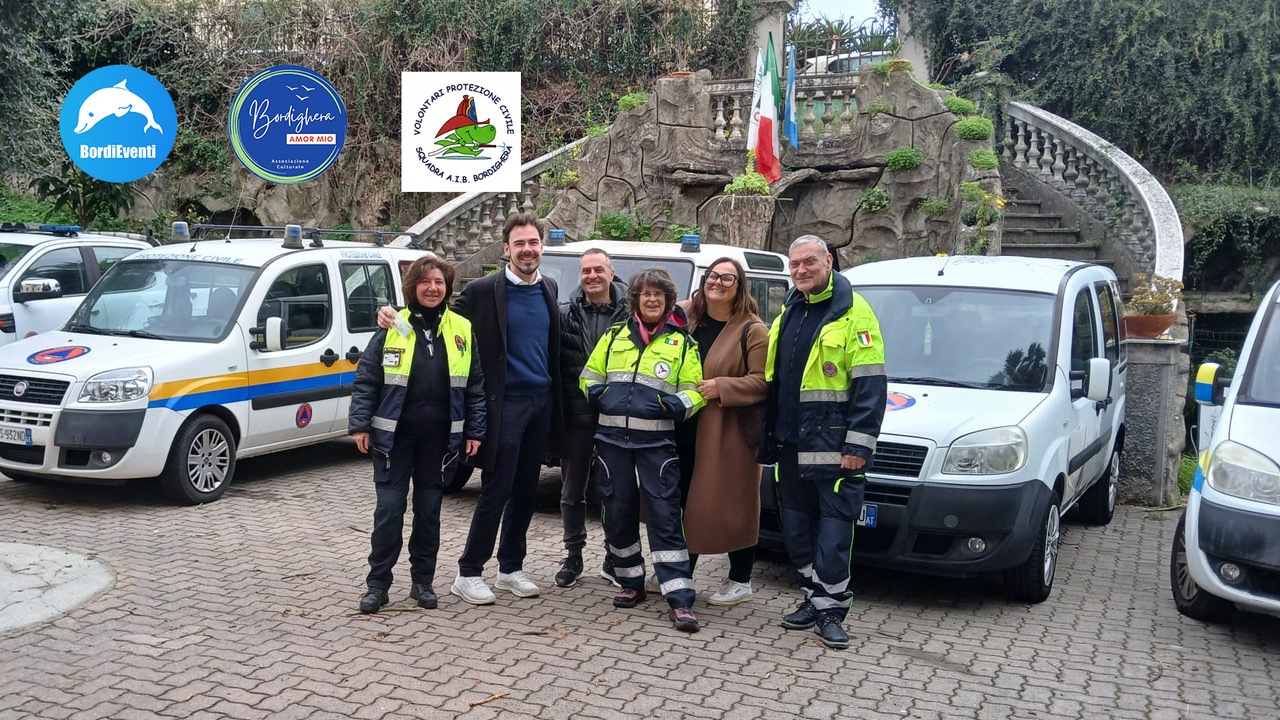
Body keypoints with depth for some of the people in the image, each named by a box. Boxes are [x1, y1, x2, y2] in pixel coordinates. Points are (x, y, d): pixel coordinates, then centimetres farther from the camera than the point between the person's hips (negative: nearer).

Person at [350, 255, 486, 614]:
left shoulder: (462, 331, 4)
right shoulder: (392, 328, -1)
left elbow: (475, 386, 7)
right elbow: (365, 379, 0)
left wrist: (474, 430, 2)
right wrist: (360, 425, -7)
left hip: (438, 437, 2)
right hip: (393, 435, -2)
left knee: (429, 510, 10)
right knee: (389, 509, 0)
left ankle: (423, 581, 22)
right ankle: (377, 584, 10)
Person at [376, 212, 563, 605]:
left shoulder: (549, 288, 9)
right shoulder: (483, 290, -8)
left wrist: (557, 402, 13)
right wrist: (395, 317, -19)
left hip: (542, 402, 5)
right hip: (505, 403, -5)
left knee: (525, 491, 12)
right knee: (496, 491, -3)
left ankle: (511, 569, 24)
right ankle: (468, 574, 9)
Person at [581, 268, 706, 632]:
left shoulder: (681, 342, 7)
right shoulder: (615, 335, 13)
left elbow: (695, 390, 5)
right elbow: (590, 376, 19)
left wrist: (676, 404, -16)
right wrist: (597, 394, -2)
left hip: (656, 440, -3)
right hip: (612, 437, 3)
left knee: (664, 513, -8)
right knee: (617, 512, 9)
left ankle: (680, 600, -7)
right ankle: (631, 582, 26)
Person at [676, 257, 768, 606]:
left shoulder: (752, 330, -6)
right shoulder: (684, 316, 10)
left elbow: (762, 382, -12)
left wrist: (720, 387, -20)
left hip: (730, 433, -5)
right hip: (686, 430, 5)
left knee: (732, 505, 1)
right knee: (684, 502, 11)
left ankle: (740, 581, 15)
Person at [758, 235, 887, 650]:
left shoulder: (853, 312, -7)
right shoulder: (789, 311, 15)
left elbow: (870, 386, -11)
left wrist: (858, 446, -16)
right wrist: (768, 437, 20)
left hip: (833, 446, -7)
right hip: (790, 444, 7)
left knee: (833, 531, -2)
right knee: (797, 530, 13)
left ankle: (830, 610, 7)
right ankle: (815, 599, 26)